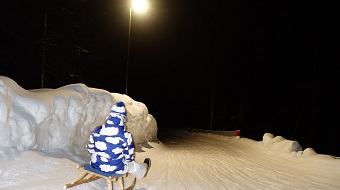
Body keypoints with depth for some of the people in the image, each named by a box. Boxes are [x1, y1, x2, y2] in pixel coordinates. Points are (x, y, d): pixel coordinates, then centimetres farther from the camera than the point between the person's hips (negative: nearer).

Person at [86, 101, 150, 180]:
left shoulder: (97, 130, -10)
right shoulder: (125, 136, -19)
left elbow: (90, 149, 3)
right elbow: (129, 157, -8)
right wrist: (128, 160, 15)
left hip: (96, 165, 3)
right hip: (115, 169, -3)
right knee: (133, 165, 28)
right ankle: (144, 168, 58)